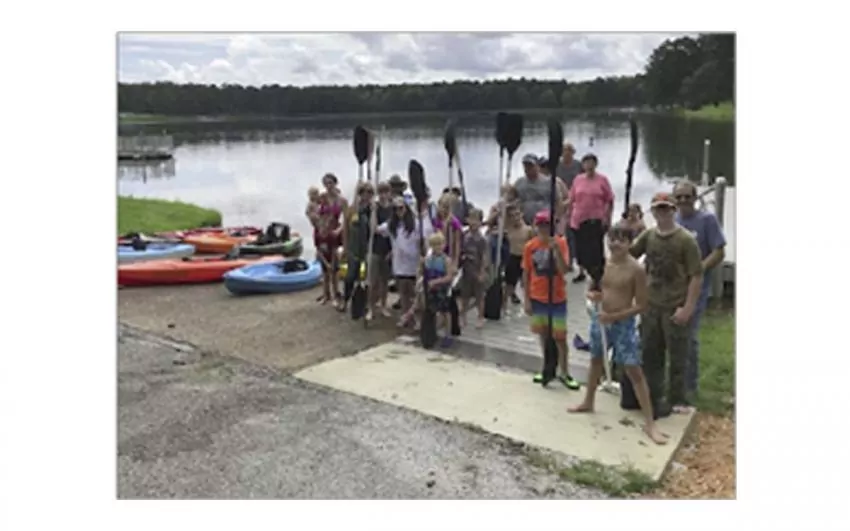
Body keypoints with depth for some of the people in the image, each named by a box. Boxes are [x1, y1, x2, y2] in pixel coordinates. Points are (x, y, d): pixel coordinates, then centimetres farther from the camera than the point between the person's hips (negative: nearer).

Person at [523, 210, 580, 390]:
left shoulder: (560, 243, -9)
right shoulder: (530, 246, -3)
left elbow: (564, 270, -17)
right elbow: (526, 274, 1)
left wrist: (556, 249, -29)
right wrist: (527, 299, -1)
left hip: (557, 298, -2)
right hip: (537, 298, 3)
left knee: (560, 337, 2)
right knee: (543, 334, 13)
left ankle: (564, 374, 13)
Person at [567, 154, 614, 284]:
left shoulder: (602, 179, -2)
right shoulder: (578, 179, 5)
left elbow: (609, 200, -1)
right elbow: (571, 199, 9)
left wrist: (607, 217, -5)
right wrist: (570, 215, 6)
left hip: (596, 220, -3)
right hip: (579, 219, 3)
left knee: (596, 247, -1)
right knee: (581, 246, 12)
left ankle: (598, 274, 8)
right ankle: (582, 272, 27)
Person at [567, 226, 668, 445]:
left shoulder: (636, 269, -15)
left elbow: (641, 305, -13)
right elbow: (591, 290, 12)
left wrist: (613, 316, -21)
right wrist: (593, 295, -13)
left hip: (624, 324, -5)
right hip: (599, 320, 5)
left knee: (634, 371, -7)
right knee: (596, 361, 22)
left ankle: (650, 423, -1)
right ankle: (588, 403, 43)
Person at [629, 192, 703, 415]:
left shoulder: (686, 240, -12)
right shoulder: (648, 235, 2)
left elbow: (696, 277, -13)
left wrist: (688, 308, -16)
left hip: (676, 308, -5)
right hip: (651, 305, 5)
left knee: (677, 356, 6)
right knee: (650, 354, 14)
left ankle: (676, 400, 20)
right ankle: (653, 396, 28)